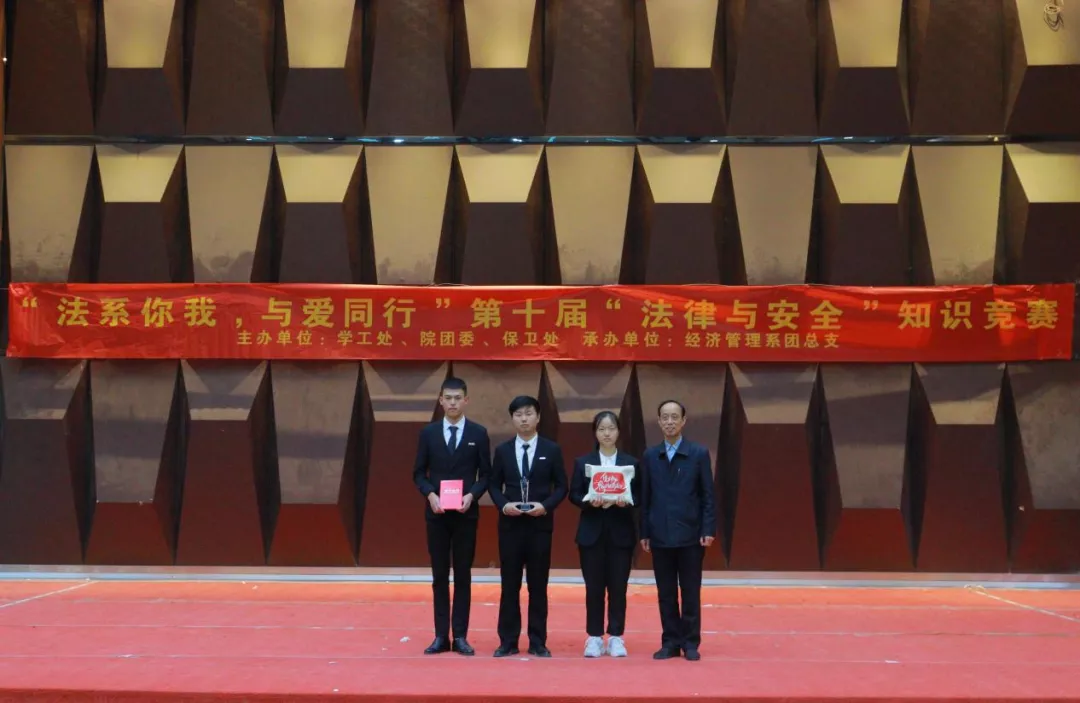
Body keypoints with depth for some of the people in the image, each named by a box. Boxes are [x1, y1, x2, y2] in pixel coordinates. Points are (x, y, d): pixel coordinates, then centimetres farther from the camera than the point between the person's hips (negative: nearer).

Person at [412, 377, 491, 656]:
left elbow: (486, 474, 2)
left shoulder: (478, 433, 2)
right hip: (436, 513, 1)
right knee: (440, 576, 5)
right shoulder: (428, 433, 4)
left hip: (465, 513, -1)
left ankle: (460, 636, 10)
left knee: (463, 575, 4)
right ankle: (441, 636, 11)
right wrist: (430, 495, -12)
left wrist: (471, 495, -15)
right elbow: (419, 473, 5)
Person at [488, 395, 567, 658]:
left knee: (538, 585, 4)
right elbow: (494, 485, 8)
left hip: (540, 524, -1)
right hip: (510, 524, 1)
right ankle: (508, 641, 10)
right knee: (509, 584, 4)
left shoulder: (552, 449, 3)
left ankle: (538, 642, 11)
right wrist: (503, 505, -11)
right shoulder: (502, 450, 7)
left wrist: (545, 506, -14)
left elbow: (561, 486, 3)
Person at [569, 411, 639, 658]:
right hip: (591, 532, 0)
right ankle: (594, 637, 11)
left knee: (618, 587, 2)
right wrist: (589, 501, -17)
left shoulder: (631, 462, 6)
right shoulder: (582, 462, 6)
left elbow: (640, 496, 3)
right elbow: (574, 495, 3)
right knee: (594, 587, 2)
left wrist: (626, 501, -17)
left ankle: (616, 637, 11)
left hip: (621, 533, 0)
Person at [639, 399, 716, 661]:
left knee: (690, 592, 3)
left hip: (690, 534, -2)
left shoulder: (699, 453, 0)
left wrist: (709, 530, -9)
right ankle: (671, 642, 14)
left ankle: (691, 643, 12)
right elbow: (645, 497, 8)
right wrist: (644, 533, 4)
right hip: (660, 536, 2)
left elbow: (709, 495, -1)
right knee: (666, 593, 6)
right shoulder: (650, 456, 7)